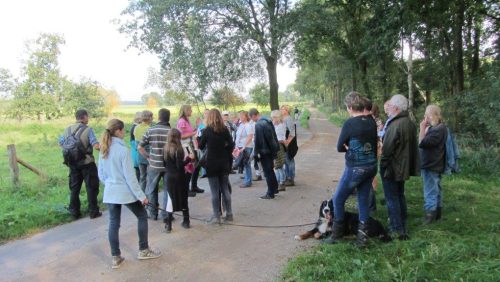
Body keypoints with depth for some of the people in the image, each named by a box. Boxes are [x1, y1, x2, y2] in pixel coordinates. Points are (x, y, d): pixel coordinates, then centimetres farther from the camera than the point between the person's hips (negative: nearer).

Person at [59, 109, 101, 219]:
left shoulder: (68, 130, 4)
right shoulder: (88, 129, -14)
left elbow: (60, 143, 13)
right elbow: (96, 146, -21)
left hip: (73, 163, 5)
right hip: (87, 163, -5)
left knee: (74, 188, 14)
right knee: (91, 187, 6)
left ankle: (75, 212, 19)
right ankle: (93, 212, 11)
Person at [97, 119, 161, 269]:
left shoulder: (103, 150, 4)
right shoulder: (123, 150, -18)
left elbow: (101, 174, 11)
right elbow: (129, 176, -18)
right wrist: (141, 195, -13)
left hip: (110, 193, 7)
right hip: (125, 192, -7)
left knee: (113, 224, 12)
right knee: (142, 216, 12)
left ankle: (116, 258, 20)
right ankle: (143, 250, 19)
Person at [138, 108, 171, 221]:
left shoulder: (150, 130, -3)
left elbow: (140, 147, -2)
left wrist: (148, 157, 10)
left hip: (154, 165, 1)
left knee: (151, 190, 17)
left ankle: (153, 214, 25)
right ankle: (166, 214, 15)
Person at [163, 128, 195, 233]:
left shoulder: (166, 148, 0)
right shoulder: (178, 149, -16)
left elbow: (165, 164, 7)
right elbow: (180, 165, -20)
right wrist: (189, 158, -10)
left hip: (169, 178, 4)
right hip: (179, 178, -4)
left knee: (171, 200, 8)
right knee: (183, 199, 12)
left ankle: (168, 225, 7)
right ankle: (186, 221, 23)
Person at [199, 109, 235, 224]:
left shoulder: (207, 130, -9)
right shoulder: (225, 130, 0)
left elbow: (201, 146, -1)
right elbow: (231, 145, -2)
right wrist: (226, 156, 8)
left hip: (212, 163, -3)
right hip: (224, 163, 3)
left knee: (215, 191, 2)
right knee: (225, 189, 12)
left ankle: (216, 217, 5)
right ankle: (229, 214, 17)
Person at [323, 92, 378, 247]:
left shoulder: (350, 123, -16)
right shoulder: (372, 122, 2)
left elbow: (340, 147, -8)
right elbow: (372, 143, 12)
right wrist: (354, 146, 2)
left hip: (355, 169, -6)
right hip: (371, 166, 6)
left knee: (338, 199, 9)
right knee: (364, 200, 15)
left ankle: (337, 233, 18)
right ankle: (362, 236, 16)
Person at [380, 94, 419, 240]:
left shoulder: (395, 125, -25)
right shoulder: (410, 123, 4)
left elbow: (387, 148, -22)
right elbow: (412, 146, 13)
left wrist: (383, 164, -10)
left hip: (392, 167, -9)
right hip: (403, 167, 9)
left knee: (392, 198, 3)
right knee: (400, 195, 20)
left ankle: (397, 229, 9)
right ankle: (403, 225, 31)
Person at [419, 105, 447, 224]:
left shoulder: (439, 129, -20)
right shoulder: (437, 127, 11)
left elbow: (422, 143, -23)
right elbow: (427, 142, 11)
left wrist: (422, 128, -15)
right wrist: (426, 128, 3)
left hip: (431, 165, -11)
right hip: (433, 164, 11)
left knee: (430, 193, -4)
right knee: (436, 191, 18)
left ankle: (430, 216, 2)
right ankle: (436, 213, 29)